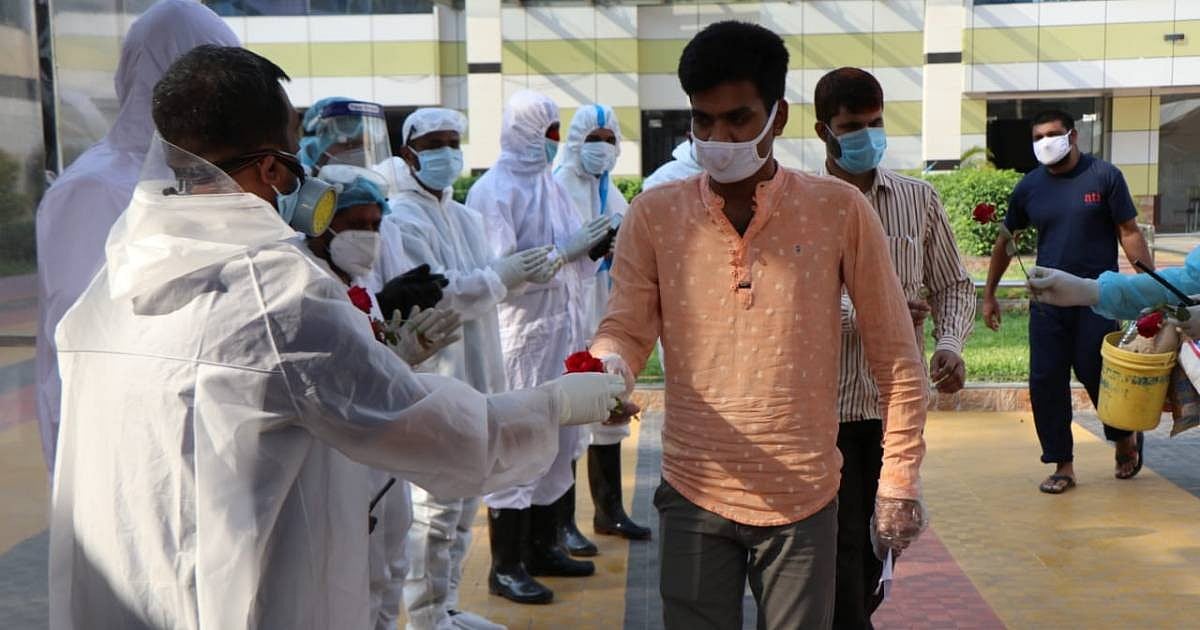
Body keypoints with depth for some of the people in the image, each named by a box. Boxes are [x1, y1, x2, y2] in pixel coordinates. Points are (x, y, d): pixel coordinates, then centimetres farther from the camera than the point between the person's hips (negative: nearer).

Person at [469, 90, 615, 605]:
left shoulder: (550, 184, 14)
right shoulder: (495, 190, -11)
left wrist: (594, 245, 0)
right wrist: (564, 251, -19)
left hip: (560, 330, 9)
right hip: (519, 335, -8)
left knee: (555, 440, 15)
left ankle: (542, 546, 29)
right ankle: (505, 567, 8)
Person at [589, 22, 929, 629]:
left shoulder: (841, 210, -7)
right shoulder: (654, 214, -4)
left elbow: (895, 355, -2)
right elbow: (625, 329, -5)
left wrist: (899, 477, -1)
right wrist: (607, 368, -28)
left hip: (803, 500, 0)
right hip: (693, 496, 1)